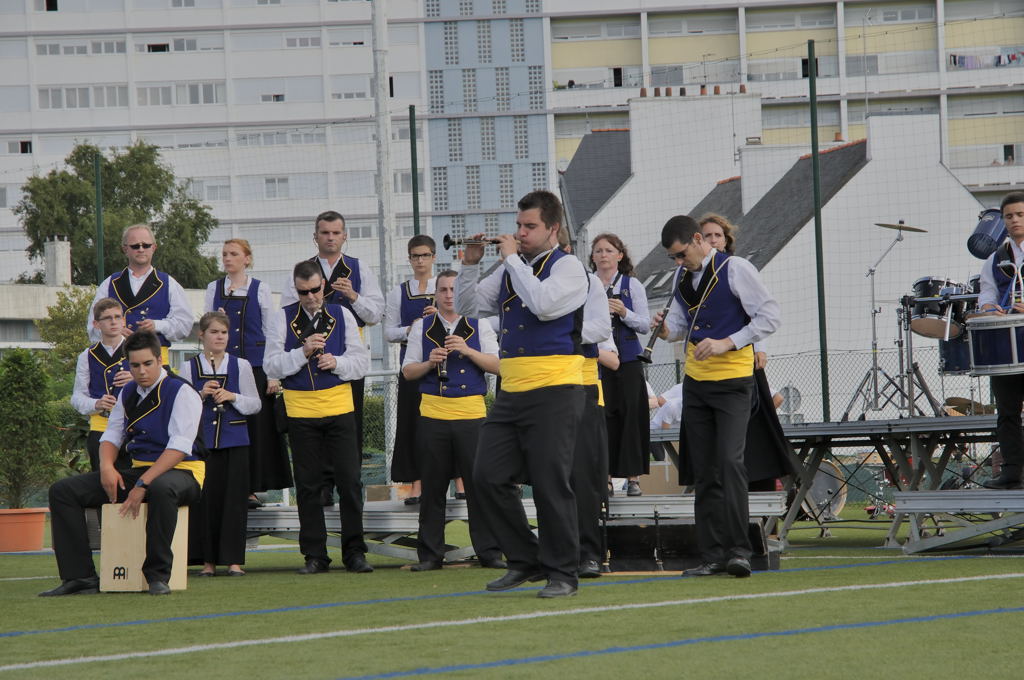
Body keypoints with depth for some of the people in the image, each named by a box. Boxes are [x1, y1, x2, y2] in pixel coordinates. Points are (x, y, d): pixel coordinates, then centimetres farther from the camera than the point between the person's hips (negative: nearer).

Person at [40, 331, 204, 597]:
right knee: (63, 490, -7)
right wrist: (106, 467, -8)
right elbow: (111, 435, 16)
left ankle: (158, 575, -32)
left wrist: (143, 485, -26)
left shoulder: (181, 392, -10)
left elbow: (179, 447, -19)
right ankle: (80, 577, -12)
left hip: (180, 472, -7)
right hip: (138, 470, 7)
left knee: (161, 488, -46)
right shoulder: (128, 394, 12)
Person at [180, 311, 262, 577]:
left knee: (234, 498, -3)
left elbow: (255, 405, 7)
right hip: (201, 441, 0)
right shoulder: (189, 368, 6)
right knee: (206, 498, -2)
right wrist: (201, 395, -12)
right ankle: (208, 560, 5)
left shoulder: (241, 366, 8)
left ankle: (233, 560, 0)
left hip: (235, 439, 0)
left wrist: (232, 397, -10)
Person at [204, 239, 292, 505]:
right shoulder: (214, 289, 11)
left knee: (256, 425, -3)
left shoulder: (260, 289, 4)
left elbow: (271, 332, 3)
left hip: (255, 364, -2)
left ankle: (252, 488, 1)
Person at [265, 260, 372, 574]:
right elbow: (271, 365, -4)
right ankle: (314, 555, 10)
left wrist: (337, 363, -13)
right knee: (308, 485, 4)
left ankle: (354, 551, 4)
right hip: (301, 412, 0)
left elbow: (362, 361, 5)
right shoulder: (283, 318, 4)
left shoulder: (341, 315, 7)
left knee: (349, 480, -3)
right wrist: (303, 352, -17)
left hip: (340, 409, 0)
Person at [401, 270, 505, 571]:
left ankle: (488, 552, 1)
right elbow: (407, 371, 10)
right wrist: (430, 363, -9)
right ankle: (430, 554, 9)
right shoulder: (421, 327, 12)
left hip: (472, 413, -1)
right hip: (432, 413, 1)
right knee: (432, 487, 3)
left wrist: (467, 351, -12)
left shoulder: (479, 326, 10)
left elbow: (497, 365, 1)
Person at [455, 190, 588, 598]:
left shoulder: (567, 268, -3)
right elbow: (467, 307, 19)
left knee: (550, 485, -6)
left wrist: (512, 258, -12)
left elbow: (543, 304, -21)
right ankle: (525, 561, 14)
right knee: (488, 477, 1)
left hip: (554, 392, -7)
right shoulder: (508, 272, 17)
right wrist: (471, 264, 5)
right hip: (512, 392, 7)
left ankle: (561, 573, 3)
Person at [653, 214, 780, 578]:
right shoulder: (682, 277, 12)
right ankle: (713, 555, 8)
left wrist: (726, 343, -18)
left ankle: (739, 550, -14)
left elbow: (769, 317, -10)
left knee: (730, 462, -17)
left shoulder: (735, 269, -8)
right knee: (704, 472, 5)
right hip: (695, 381, 7)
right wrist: (667, 329, -1)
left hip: (732, 381, -7)